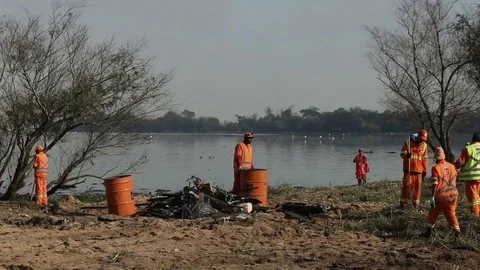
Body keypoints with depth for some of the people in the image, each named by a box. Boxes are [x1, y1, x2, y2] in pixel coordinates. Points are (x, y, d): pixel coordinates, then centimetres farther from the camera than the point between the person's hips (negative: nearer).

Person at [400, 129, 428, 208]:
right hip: (408, 168, -3)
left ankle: (416, 202, 14)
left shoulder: (424, 145, 6)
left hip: (419, 169, 3)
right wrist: (406, 155, -27)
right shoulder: (408, 142, -3)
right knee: (407, 184, -6)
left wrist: (424, 170, 6)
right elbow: (402, 153, -3)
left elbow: (425, 158, 9)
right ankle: (403, 202, 2)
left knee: (418, 186, 3)